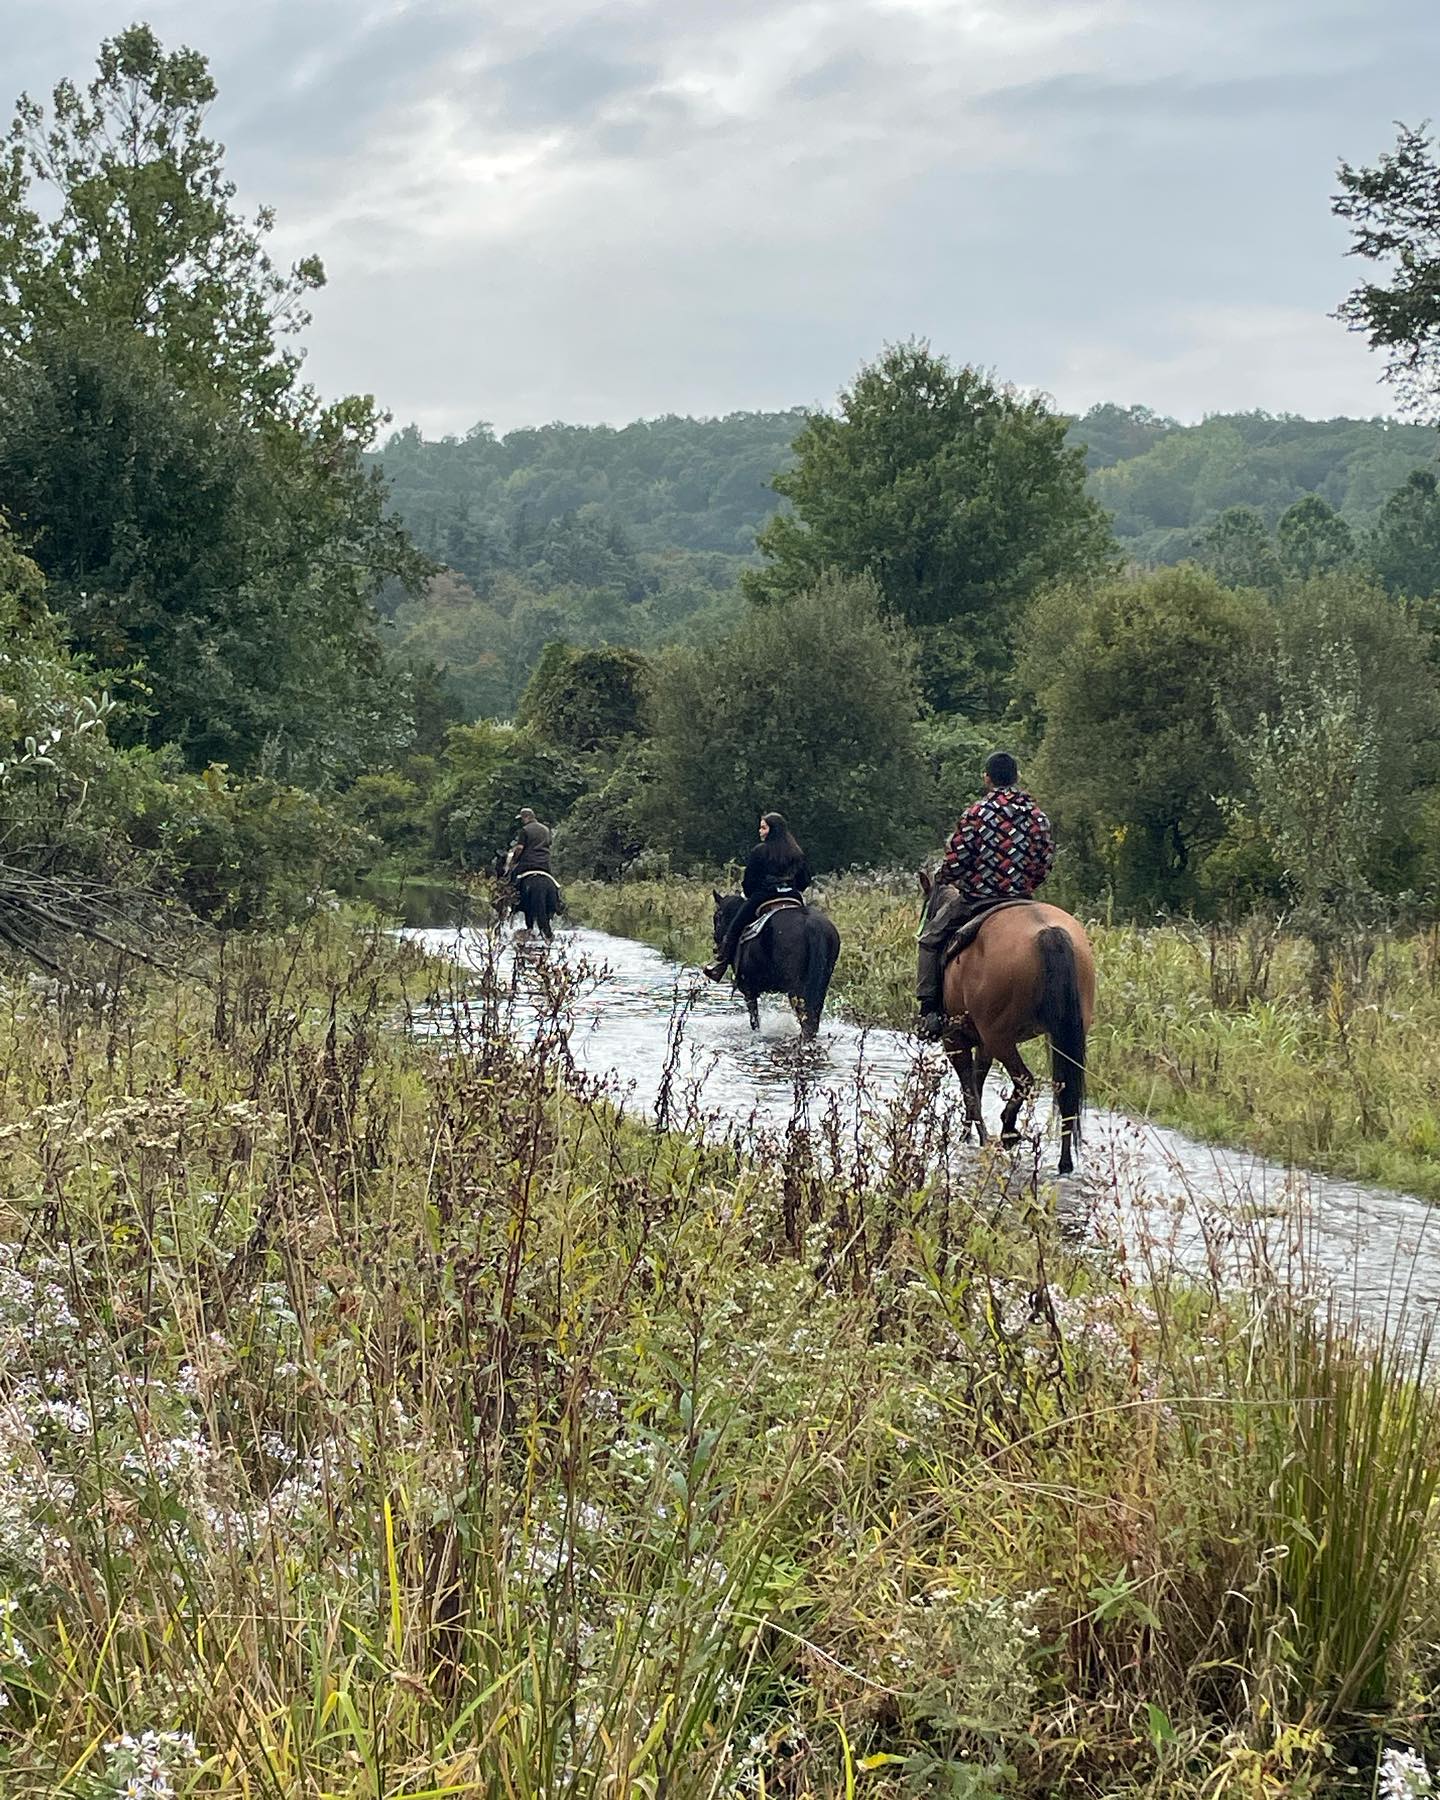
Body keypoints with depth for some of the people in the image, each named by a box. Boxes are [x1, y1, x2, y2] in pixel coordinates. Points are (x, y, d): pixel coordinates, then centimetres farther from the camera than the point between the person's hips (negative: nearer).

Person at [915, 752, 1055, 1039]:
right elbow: (1045, 862, 6)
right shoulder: (1038, 816, 2)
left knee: (931, 940, 13)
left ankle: (930, 1010, 1)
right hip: (1021, 898, 4)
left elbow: (955, 862, -9)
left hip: (975, 897, -4)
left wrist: (944, 881, 12)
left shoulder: (976, 814, -11)